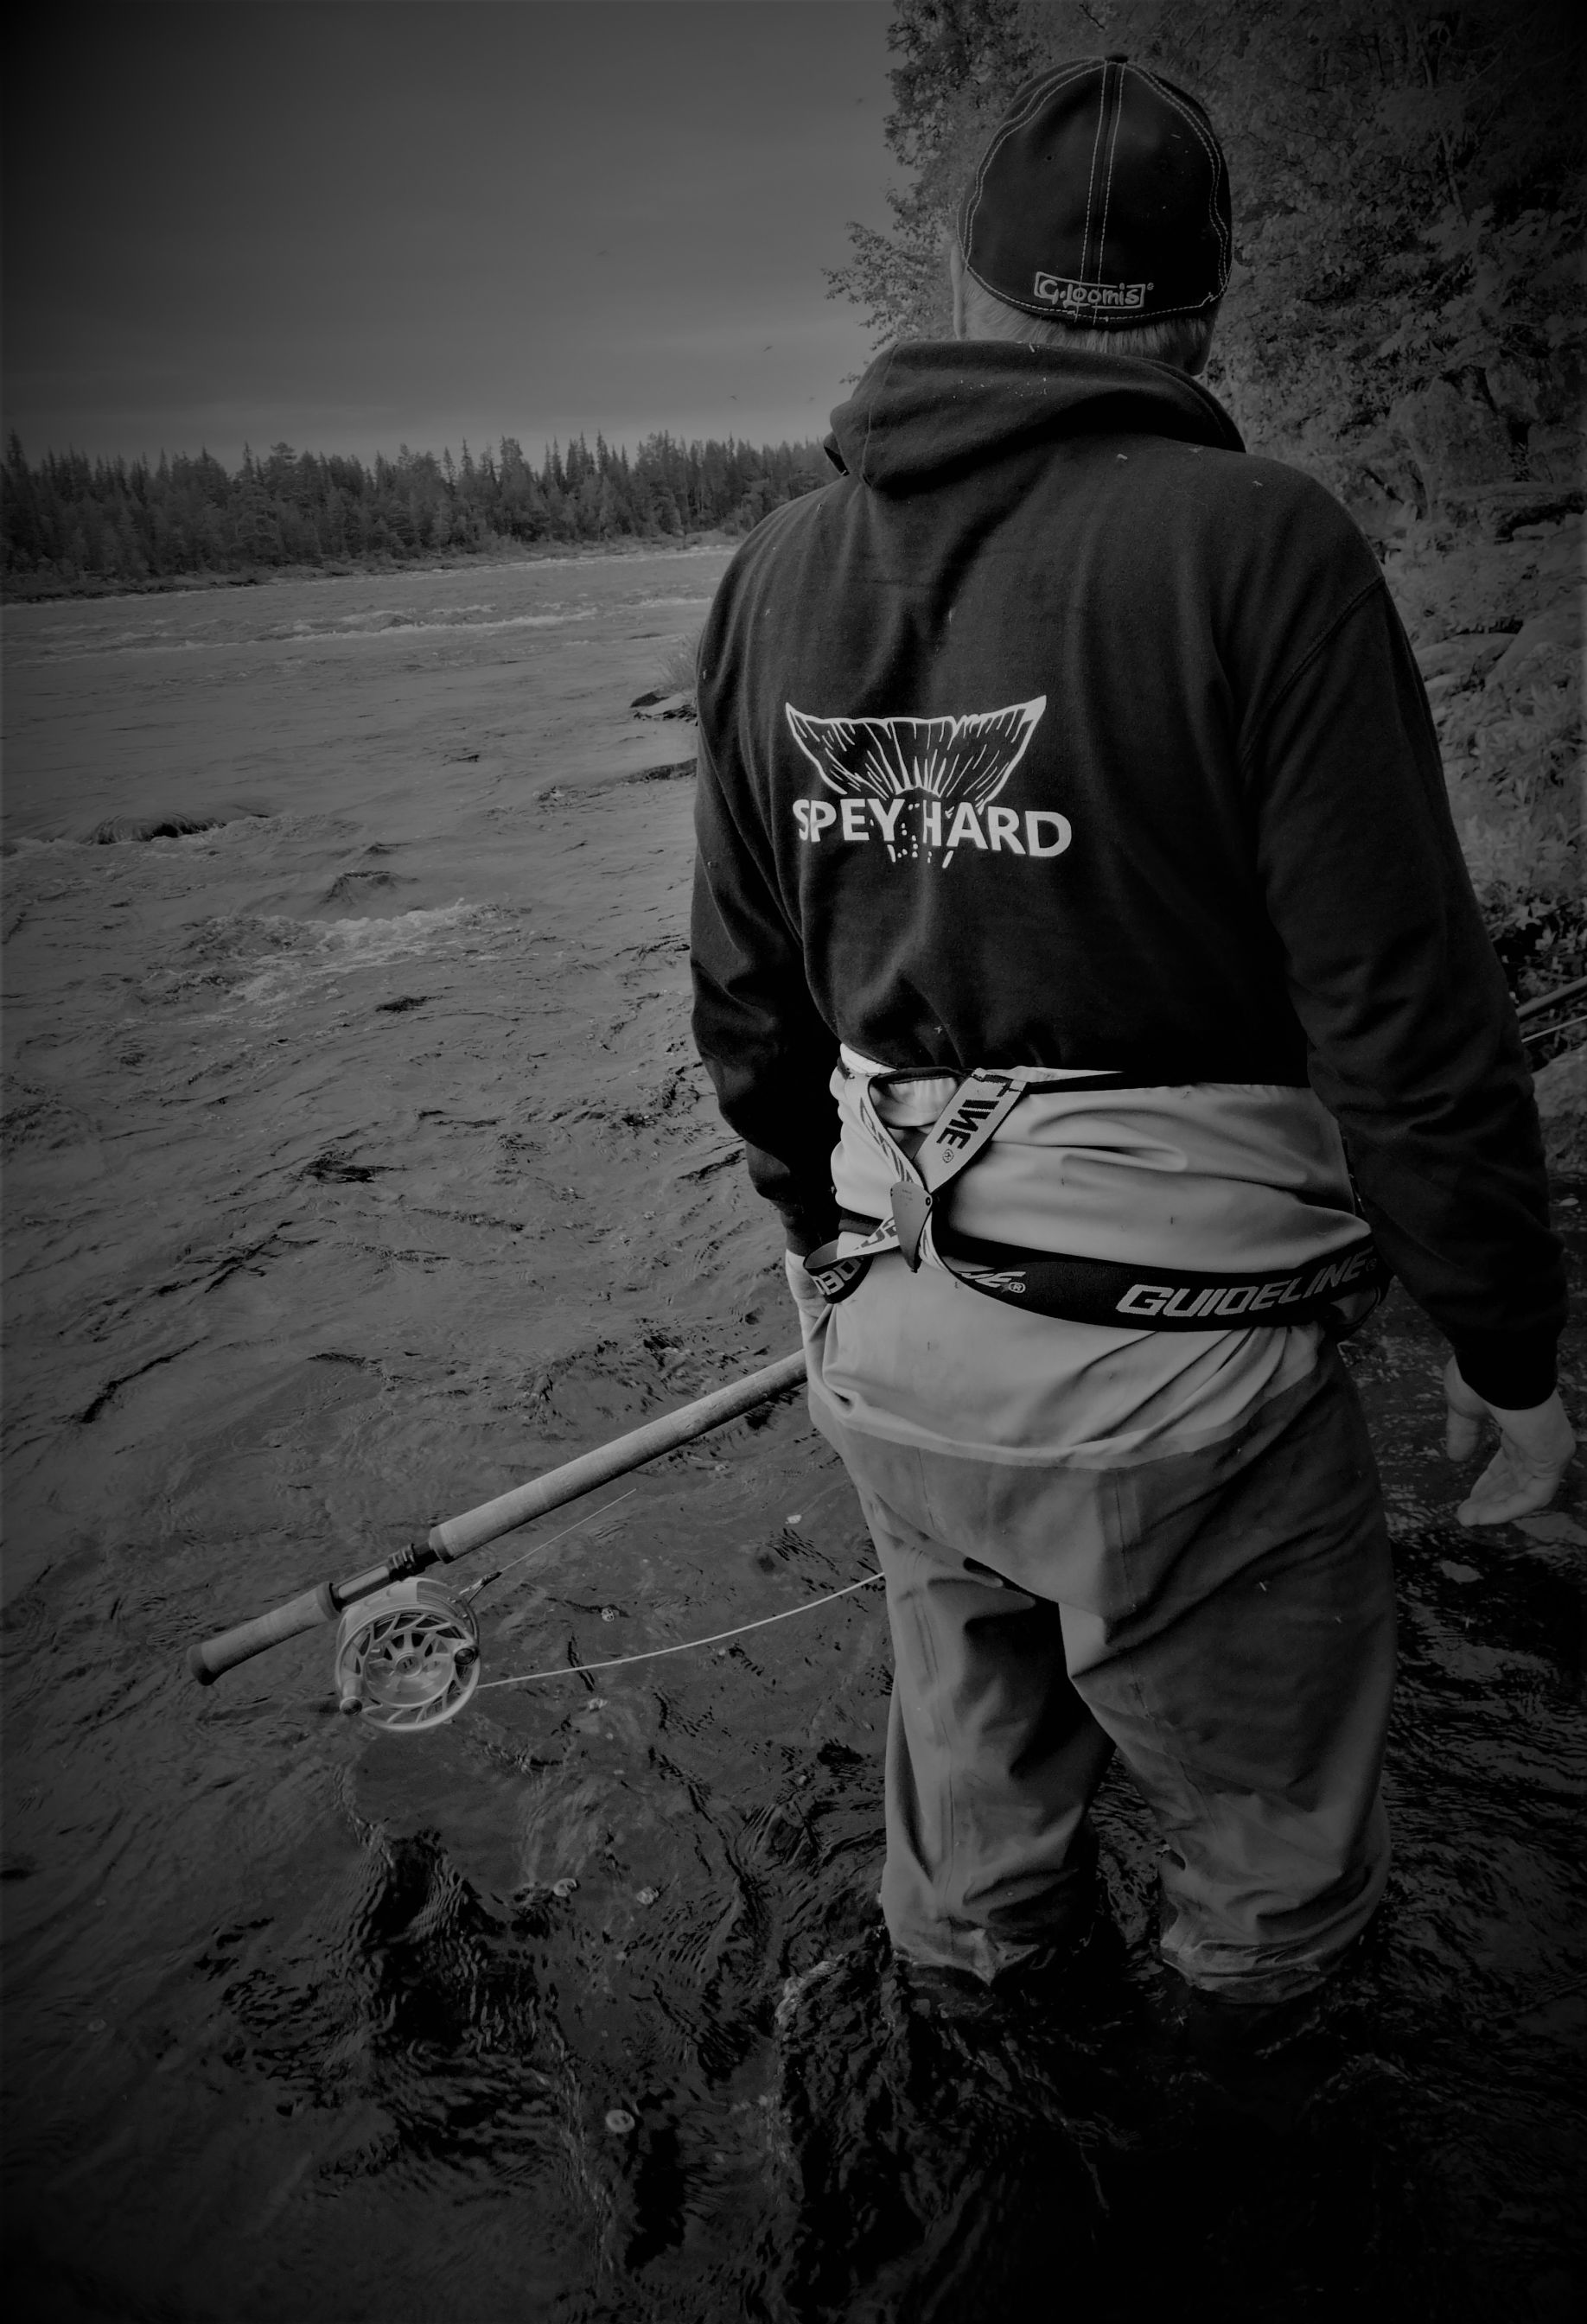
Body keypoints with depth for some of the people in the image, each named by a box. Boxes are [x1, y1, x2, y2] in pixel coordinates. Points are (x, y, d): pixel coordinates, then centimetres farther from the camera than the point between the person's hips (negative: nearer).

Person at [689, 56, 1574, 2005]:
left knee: (973, 1745, 30)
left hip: (885, 1342, 6)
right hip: (1172, 1374, -6)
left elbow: (743, 993, 8)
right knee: (1275, 1838, 22)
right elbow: (1408, 1016, -16)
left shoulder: (779, 570, 2)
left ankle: (979, 1989, 55)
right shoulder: (1258, 543, -15)